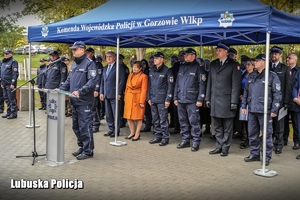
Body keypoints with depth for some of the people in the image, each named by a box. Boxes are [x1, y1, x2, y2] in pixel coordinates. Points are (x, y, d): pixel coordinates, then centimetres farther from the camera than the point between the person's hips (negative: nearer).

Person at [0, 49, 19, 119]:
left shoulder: (13, 62, -8)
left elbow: (15, 73, -15)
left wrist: (13, 83, -20)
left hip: (10, 84, -8)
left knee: (12, 98, -6)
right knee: (6, 99, 12)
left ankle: (14, 113, -1)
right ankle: (9, 112, 21)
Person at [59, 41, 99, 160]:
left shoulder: (89, 63, -9)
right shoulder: (74, 64, 17)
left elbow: (93, 80, -19)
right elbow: (69, 80, 23)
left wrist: (80, 91, -27)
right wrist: (61, 89, 10)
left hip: (84, 101, -9)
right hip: (74, 101, 9)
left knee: (85, 127, -4)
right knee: (76, 126, 14)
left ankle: (88, 151, 7)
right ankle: (82, 147, 28)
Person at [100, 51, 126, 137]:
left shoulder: (119, 67, -5)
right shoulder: (105, 68, 17)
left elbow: (121, 81, -10)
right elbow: (102, 81, 19)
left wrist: (119, 93, -14)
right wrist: (101, 92, 11)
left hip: (114, 95, -7)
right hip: (106, 95, 7)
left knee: (116, 114, -1)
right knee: (108, 114, 11)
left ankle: (116, 130, 8)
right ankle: (111, 129, 21)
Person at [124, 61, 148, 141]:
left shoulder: (143, 76, -7)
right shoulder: (130, 75, 13)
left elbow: (144, 90, -11)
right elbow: (127, 87, 15)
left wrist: (142, 101, -15)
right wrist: (125, 98, 8)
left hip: (138, 98, -6)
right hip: (129, 98, 7)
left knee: (138, 117, 1)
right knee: (129, 116, 9)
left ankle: (137, 134, 10)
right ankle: (132, 133, 22)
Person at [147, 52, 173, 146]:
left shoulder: (167, 70, -4)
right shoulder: (151, 70, 14)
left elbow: (170, 86, -7)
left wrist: (168, 99, -12)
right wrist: (149, 97, 13)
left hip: (162, 99, -6)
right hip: (153, 99, 6)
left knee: (163, 120, -3)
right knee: (155, 120, 11)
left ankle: (165, 137, 6)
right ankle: (157, 136, 20)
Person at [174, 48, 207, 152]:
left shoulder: (198, 67, -4)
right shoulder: (181, 67, 16)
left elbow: (202, 84, -9)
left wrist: (200, 99, -14)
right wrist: (175, 97, 13)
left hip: (192, 100, -6)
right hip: (180, 100, 7)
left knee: (194, 122, -3)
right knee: (183, 121, 12)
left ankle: (196, 142, 6)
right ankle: (185, 140, 23)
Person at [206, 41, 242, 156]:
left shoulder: (233, 65, -5)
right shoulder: (213, 64, 12)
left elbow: (236, 84, -8)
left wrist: (234, 102, -12)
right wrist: (208, 98, 10)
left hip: (226, 101, -5)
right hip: (215, 100, 5)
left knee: (227, 127, 4)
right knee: (217, 127, 12)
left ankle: (225, 148, 13)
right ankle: (219, 147, 21)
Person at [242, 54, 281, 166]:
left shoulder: (272, 76, -4)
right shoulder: (251, 76, 13)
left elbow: (277, 94, -6)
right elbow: (246, 92, 18)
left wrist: (274, 110, -11)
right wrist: (244, 106, 12)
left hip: (264, 111, -5)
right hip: (252, 110, 6)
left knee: (267, 135, 3)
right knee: (252, 134, 11)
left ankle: (267, 157, 13)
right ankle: (254, 154, 24)